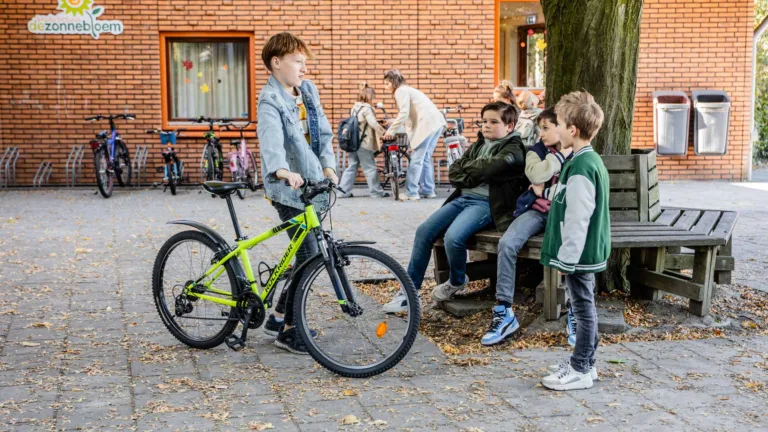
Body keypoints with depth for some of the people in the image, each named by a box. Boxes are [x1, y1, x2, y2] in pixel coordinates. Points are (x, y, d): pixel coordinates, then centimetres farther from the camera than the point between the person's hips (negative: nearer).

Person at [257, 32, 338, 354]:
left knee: (307, 255, 13)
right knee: (309, 255, -9)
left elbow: (323, 132, 10)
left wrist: (328, 166, -7)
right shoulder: (271, 101, -14)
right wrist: (282, 171, -51)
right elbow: (271, 140, -32)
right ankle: (289, 331, 3)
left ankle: (279, 317, 29)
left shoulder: (308, 91, 10)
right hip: (288, 189, -8)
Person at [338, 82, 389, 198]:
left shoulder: (355, 107, 13)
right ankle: (376, 192, 7)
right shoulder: (367, 108, -13)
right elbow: (373, 124, -23)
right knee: (370, 168, 0)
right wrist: (384, 132, -19)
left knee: (352, 167, 11)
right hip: (364, 144, -8)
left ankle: (343, 191, 9)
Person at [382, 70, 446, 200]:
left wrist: (391, 130, -9)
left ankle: (411, 193, -8)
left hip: (427, 123, -10)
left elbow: (404, 113, -14)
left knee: (416, 159, -7)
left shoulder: (401, 91, -2)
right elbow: (408, 115, 21)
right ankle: (428, 190, 17)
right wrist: (392, 122, 18)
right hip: (436, 122, 10)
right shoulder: (406, 89, 28)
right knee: (425, 158, 15)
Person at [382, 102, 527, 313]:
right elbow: (453, 172, 11)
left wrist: (468, 166, 0)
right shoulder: (478, 145, 20)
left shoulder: (513, 149, -1)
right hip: (463, 198, 7)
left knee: (453, 237, -30)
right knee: (423, 231, -10)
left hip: (485, 203, -7)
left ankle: (457, 281, 1)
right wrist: (476, 178, -7)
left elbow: (491, 168, -19)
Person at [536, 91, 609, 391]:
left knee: (583, 305, -1)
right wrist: (547, 192, 39)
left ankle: (580, 370, 8)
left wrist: (568, 256, -20)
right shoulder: (590, 160, 10)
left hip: (578, 253, -10)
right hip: (586, 251, 10)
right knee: (584, 305, 17)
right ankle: (584, 362, 28)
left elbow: (578, 217, -24)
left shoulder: (581, 168, -22)